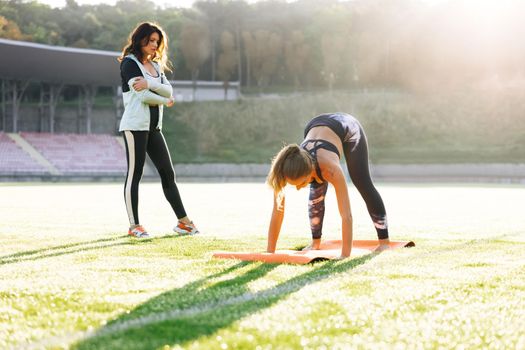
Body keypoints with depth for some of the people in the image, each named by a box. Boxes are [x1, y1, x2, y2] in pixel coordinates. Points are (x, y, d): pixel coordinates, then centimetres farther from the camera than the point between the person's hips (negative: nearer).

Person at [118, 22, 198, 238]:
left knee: (168, 174, 6)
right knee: (134, 174, -4)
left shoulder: (156, 66, 18)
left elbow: (168, 91, 2)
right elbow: (143, 96, -16)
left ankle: (183, 222, 9)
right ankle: (134, 226, 0)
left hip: (153, 127, 8)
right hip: (135, 125, -7)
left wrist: (149, 84, -15)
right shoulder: (130, 63, -6)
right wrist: (164, 101, 0)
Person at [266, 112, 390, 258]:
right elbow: (277, 212, -29)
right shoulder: (288, 169, -36)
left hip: (347, 128, -3)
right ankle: (316, 242, 16)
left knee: (364, 186, 3)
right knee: (317, 191, -1)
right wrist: (269, 252, -29)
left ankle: (384, 241, 15)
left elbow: (346, 215, -46)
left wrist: (345, 256, -47)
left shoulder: (330, 168, -45)